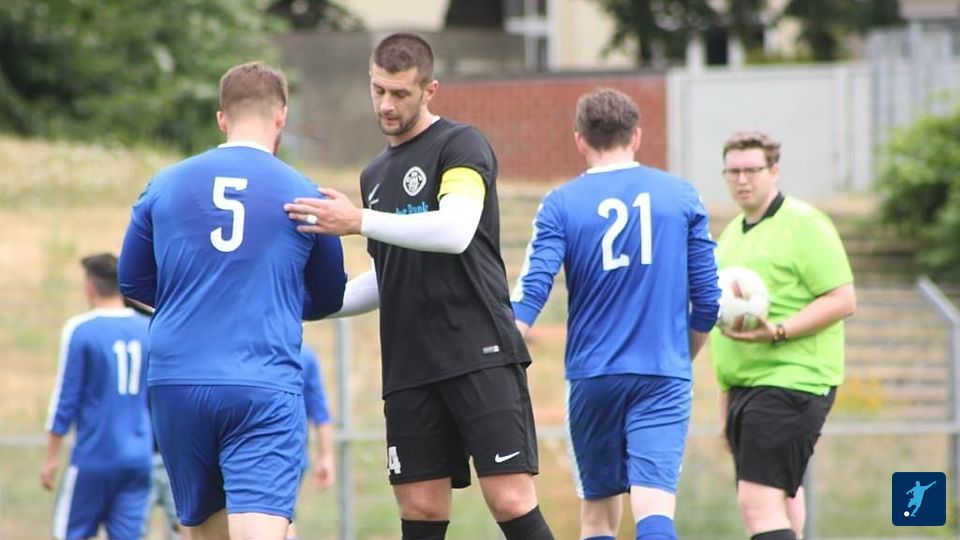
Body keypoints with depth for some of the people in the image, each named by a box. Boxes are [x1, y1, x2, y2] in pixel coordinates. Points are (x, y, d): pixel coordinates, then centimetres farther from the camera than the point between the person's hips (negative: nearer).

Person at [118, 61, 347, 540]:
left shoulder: (165, 185, 7)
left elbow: (133, 283, 18)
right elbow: (328, 298, 17)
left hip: (175, 382, 3)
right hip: (264, 389, -3)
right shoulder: (302, 195, 3)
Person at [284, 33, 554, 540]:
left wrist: (360, 222, -22)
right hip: (409, 366, 7)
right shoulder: (376, 174, 20)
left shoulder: (462, 145, -3)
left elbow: (456, 231, -20)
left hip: (479, 355, -7)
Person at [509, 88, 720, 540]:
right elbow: (707, 300, 7)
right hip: (664, 376, 0)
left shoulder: (560, 205, 0)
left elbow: (531, 292, -10)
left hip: (592, 376, 0)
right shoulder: (681, 196, 5)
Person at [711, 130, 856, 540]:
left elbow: (843, 300, -14)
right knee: (776, 501, 9)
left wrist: (778, 332, -24)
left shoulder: (803, 224, -8)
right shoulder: (731, 234, 19)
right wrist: (725, 404, 25)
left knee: (758, 499, -18)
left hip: (790, 382, -9)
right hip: (744, 386, 9)